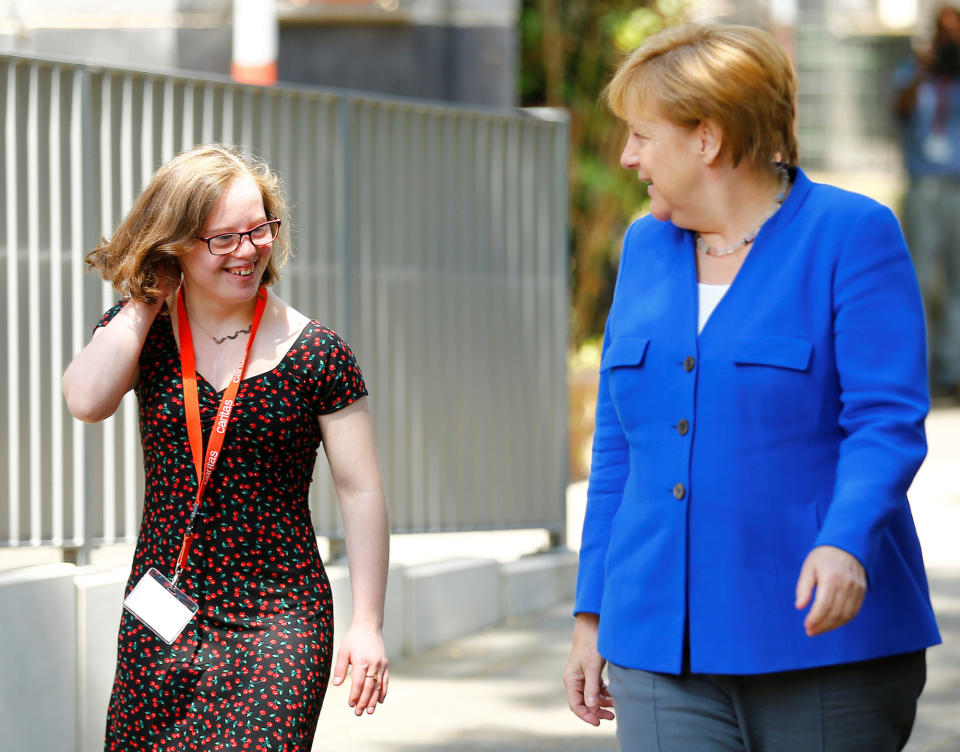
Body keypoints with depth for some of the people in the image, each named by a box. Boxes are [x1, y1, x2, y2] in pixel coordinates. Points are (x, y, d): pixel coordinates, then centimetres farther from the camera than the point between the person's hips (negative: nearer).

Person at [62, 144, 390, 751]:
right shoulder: (138, 330, 4)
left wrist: (367, 625, -6)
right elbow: (87, 400, -17)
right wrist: (147, 297, -7)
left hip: (279, 620, -3)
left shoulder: (315, 354, -4)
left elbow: (361, 491, -2)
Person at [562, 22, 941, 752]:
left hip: (823, 643, -4)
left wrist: (845, 544, -29)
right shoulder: (647, 248, 13)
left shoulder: (851, 235, -5)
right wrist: (593, 611, 14)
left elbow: (887, 421, -13)